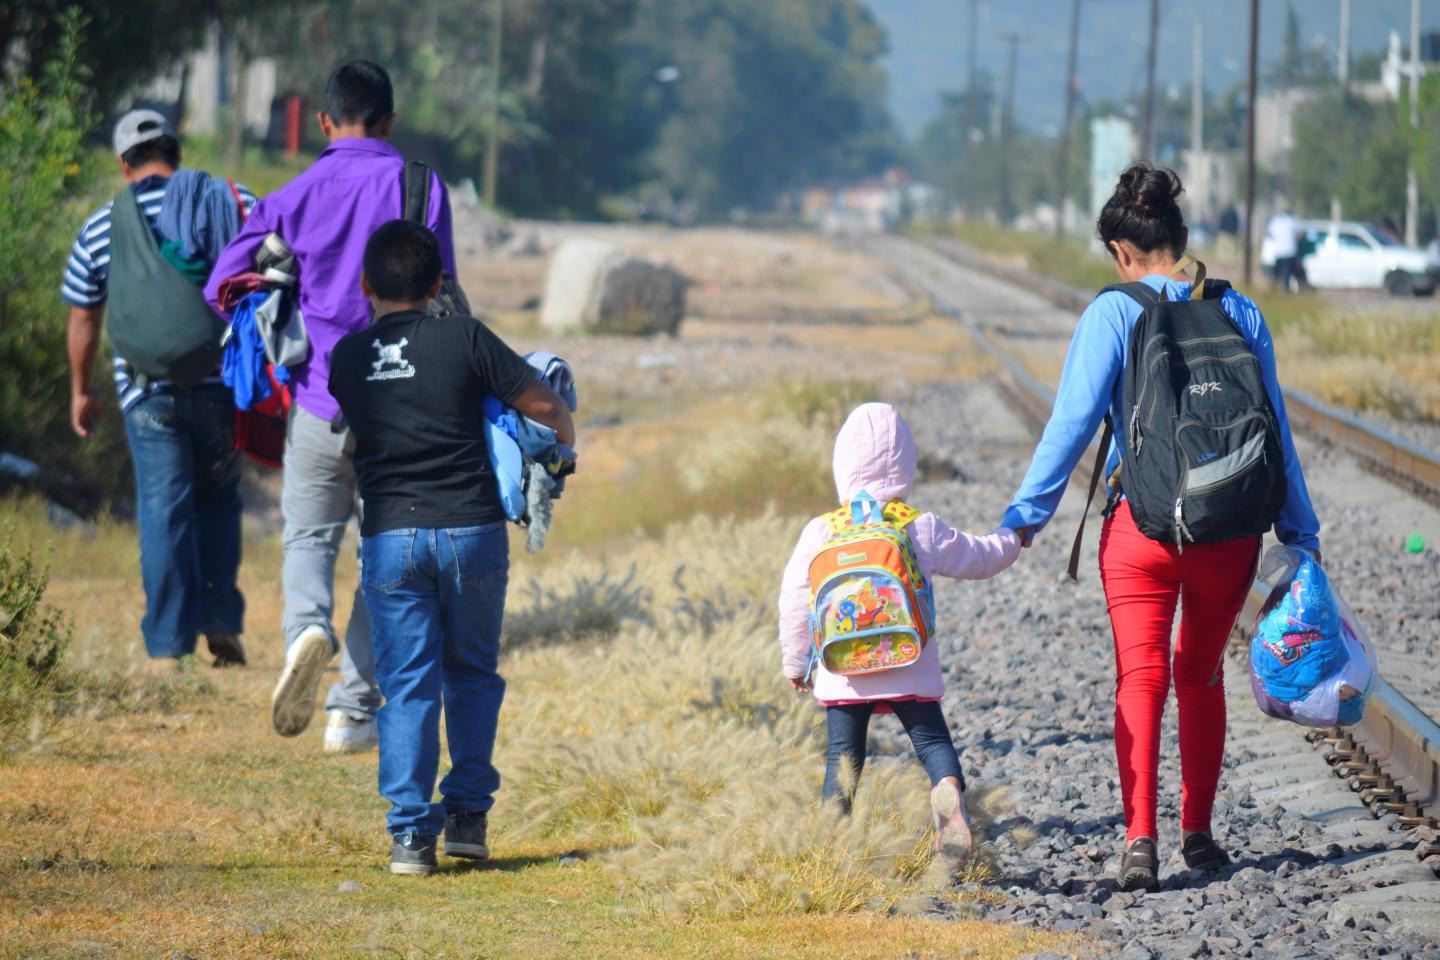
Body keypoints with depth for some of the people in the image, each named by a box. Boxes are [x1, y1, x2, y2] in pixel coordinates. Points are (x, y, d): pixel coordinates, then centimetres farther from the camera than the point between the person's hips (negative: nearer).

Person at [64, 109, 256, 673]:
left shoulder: (100, 230, 4)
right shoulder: (234, 203, 2)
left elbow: (83, 317, 11)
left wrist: (81, 391, 24)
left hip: (148, 390, -1)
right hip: (223, 385, 1)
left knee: (163, 511, 2)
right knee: (218, 498, 18)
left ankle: (168, 647, 0)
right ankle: (222, 622, 11)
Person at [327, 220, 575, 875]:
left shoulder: (346, 357, 3)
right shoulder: (463, 339, -5)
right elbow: (544, 404, -1)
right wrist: (565, 440, 21)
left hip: (389, 537, 1)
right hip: (470, 528, -1)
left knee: (406, 685, 3)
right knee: (472, 675, 15)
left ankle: (411, 833, -4)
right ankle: (468, 814, 12)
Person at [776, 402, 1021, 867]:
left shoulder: (820, 533, -1)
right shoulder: (923, 531, -1)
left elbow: (794, 601, 4)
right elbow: (977, 558, 13)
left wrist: (795, 662, 17)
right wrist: (1011, 539, 34)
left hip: (843, 671, 1)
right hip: (910, 671, -1)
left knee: (843, 753, 8)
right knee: (931, 738, 3)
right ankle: (948, 787, -27)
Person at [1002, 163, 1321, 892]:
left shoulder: (1114, 314, -5)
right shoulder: (1240, 314, 4)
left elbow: (1074, 419, -9)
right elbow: (1275, 431, 7)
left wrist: (1027, 513, -4)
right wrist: (1299, 532, 15)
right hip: (1230, 527, 3)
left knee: (1139, 679, -1)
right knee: (1202, 675, 19)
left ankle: (1139, 835, -16)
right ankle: (1197, 833, 22)